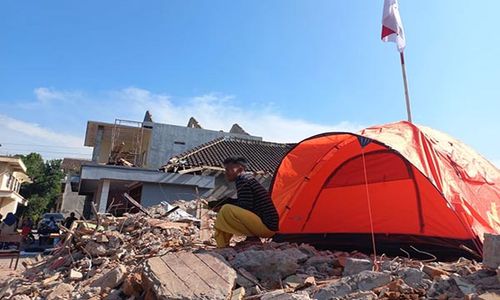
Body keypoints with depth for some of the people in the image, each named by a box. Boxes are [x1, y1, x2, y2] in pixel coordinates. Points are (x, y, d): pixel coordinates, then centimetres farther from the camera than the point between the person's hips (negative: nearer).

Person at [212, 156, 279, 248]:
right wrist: (225, 202, 12)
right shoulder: (248, 179, 19)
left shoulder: (243, 181, -10)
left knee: (226, 210, -19)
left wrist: (224, 204, -1)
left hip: (266, 226, -11)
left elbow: (245, 207, -15)